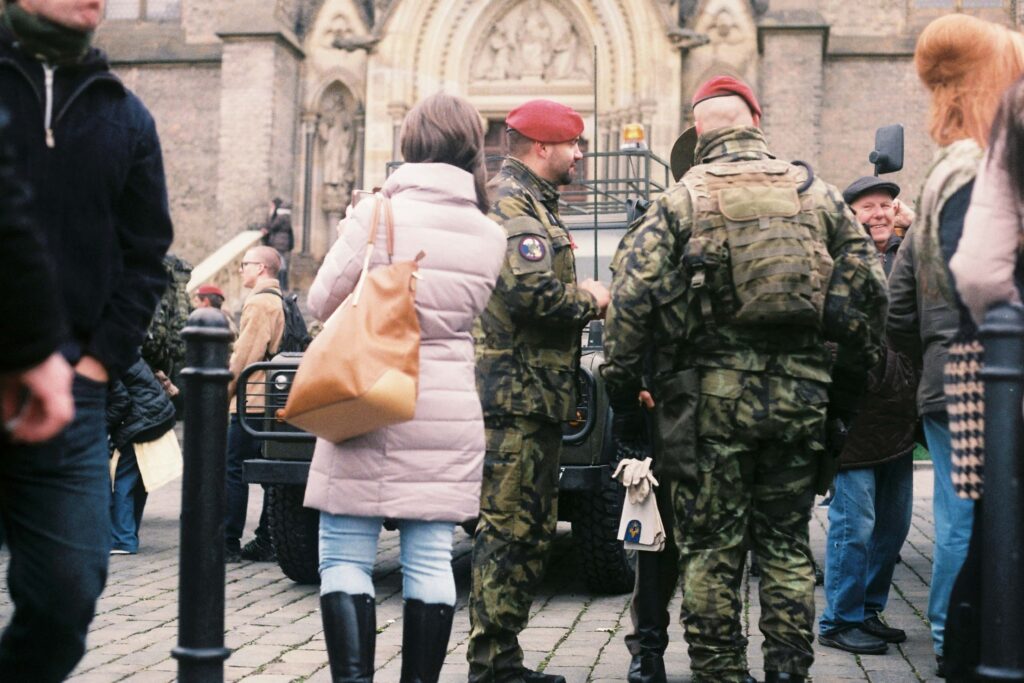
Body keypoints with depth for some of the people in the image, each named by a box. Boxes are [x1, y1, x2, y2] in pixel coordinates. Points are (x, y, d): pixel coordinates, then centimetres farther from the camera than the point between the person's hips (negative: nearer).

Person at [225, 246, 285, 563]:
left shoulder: (259, 302, -12)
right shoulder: (280, 302, 18)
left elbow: (245, 355, -15)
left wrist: (225, 392, -7)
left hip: (252, 400, -9)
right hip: (274, 402, 9)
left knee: (233, 470, -5)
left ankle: (229, 543, -3)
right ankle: (265, 541, 12)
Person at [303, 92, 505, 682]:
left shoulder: (378, 213, -7)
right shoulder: (490, 236, 5)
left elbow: (324, 301, 0)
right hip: (450, 415, 4)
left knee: (345, 559, 2)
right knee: (431, 561, 6)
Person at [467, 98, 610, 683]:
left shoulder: (535, 202, 22)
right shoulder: (510, 200, -11)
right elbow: (531, 292, -24)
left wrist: (580, 294, 8)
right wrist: (591, 302, -8)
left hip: (539, 393, 11)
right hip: (516, 390, -11)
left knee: (533, 531, 13)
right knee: (508, 528, -7)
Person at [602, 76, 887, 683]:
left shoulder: (680, 202, -1)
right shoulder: (818, 195, 8)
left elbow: (631, 298, -7)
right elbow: (869, 285, 8)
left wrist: (623, 392, 0)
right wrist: (864, 361, 20)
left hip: (713, 391, -3)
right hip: (800, 393, 3)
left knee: (712, 547, 6)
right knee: (787, 543, 13)